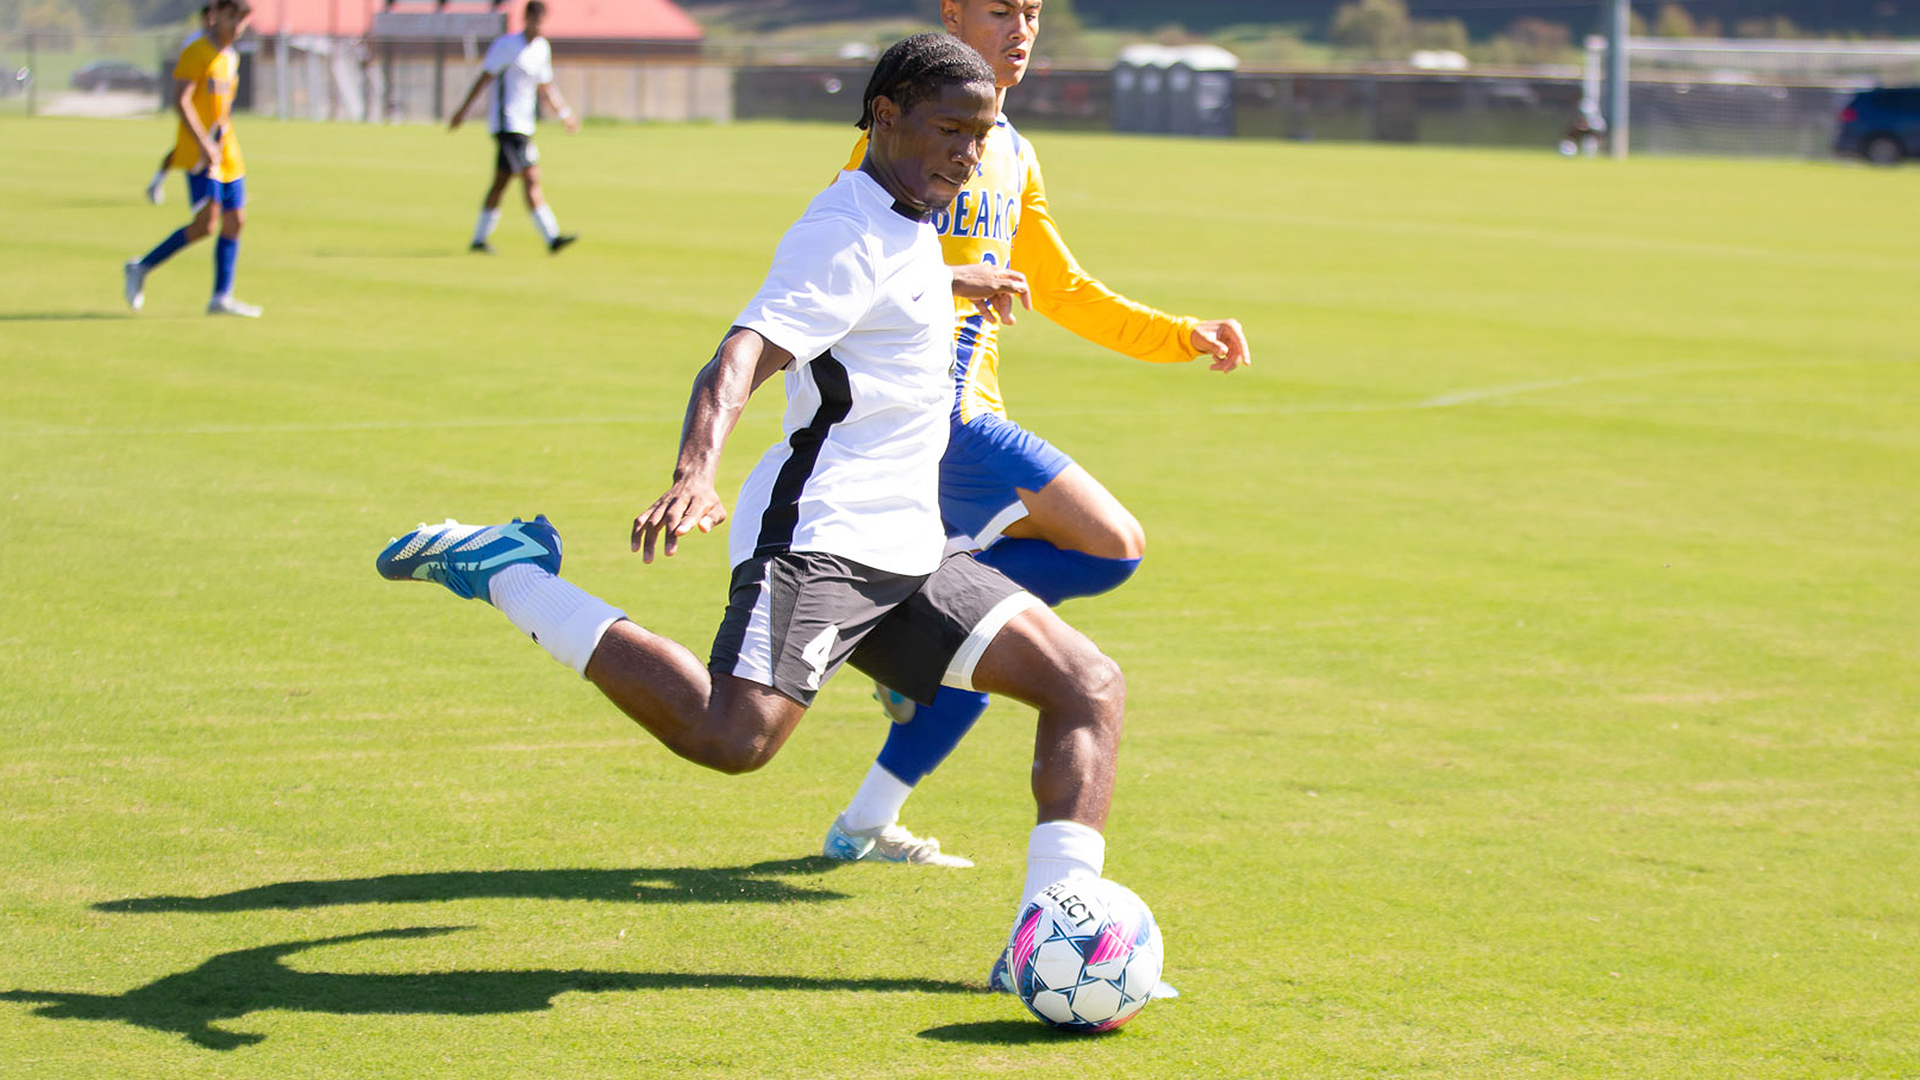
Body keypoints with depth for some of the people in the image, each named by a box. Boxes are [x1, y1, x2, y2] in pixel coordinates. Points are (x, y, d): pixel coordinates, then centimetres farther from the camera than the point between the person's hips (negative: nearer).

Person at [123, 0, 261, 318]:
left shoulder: (231, 58, 16)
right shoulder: (196, 53, -9)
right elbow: (180, 101, -18)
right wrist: (204, 144, -24)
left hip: (227, 154, 8)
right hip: (198, 154, -8)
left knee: (235, 221, 2)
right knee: (206, 223, -16)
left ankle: (221, 298, 6)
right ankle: (142, 268, -1)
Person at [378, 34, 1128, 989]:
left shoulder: (903, 225, 17)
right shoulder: (844, 236, -13)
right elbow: (739, 358, -29)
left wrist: (952, 286, 60)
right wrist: (695, 473, -47)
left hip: (904, 551, 10)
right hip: (820, 531, -10)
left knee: (1090, 686, 1)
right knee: (731, 736, -29)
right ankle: (501, 572, -13)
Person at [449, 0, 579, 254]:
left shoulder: (542, 48, 14)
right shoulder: (507, 45, -10)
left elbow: (545, 88, 24)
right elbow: (484, 78, -10)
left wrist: (565, 114, 21)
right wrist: (463, 110, -12)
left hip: (523, 126, 9)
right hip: (506, 125, -9)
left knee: (501, 182, 11)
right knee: (531, 178, -15)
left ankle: (479, 239, 18)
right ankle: (551, 237, -19)